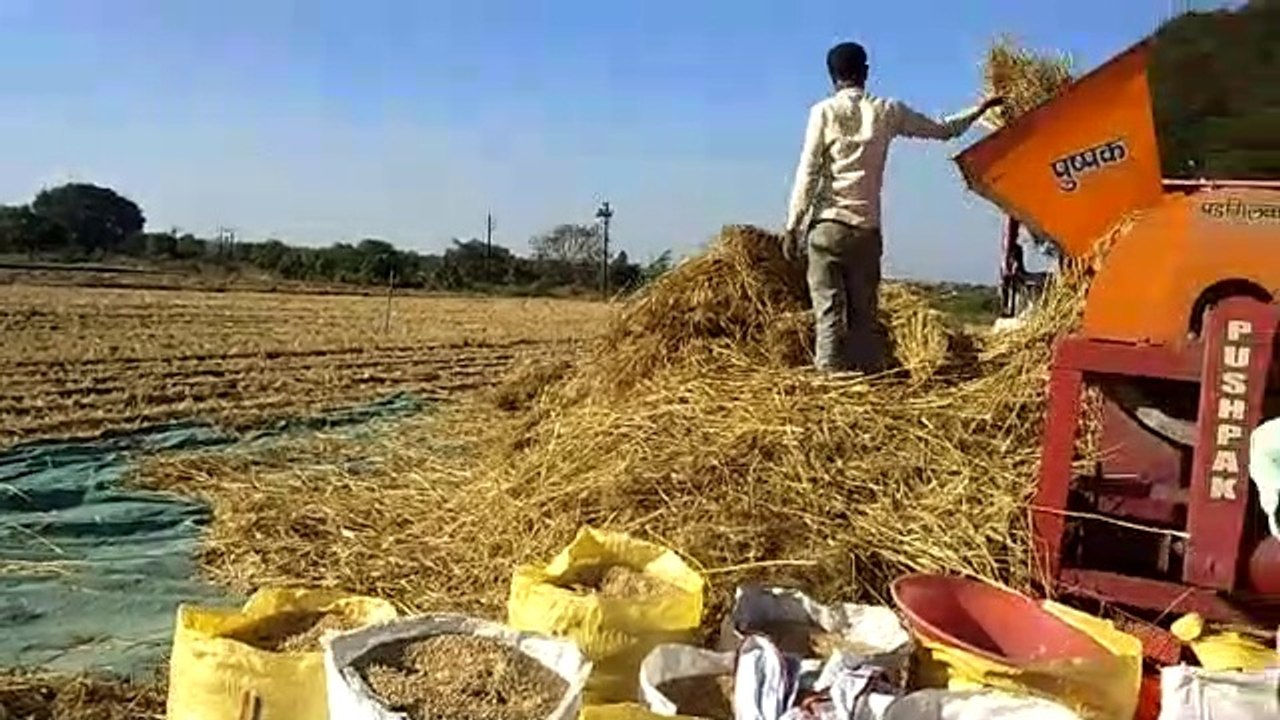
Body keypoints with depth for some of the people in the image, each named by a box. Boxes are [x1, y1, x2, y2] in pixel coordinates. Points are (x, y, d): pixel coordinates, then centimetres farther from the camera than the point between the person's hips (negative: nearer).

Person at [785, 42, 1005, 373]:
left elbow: (807, 174, -4)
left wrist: (793, 226, -2)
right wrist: (981, 109, 35)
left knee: (829, 311, -5)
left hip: (828, 225, -2)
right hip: (867, 229, 2)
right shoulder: (886, 111, 9)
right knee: (864, 314, 7)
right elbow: (942, 130, 20)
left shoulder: (824, 111, 1)